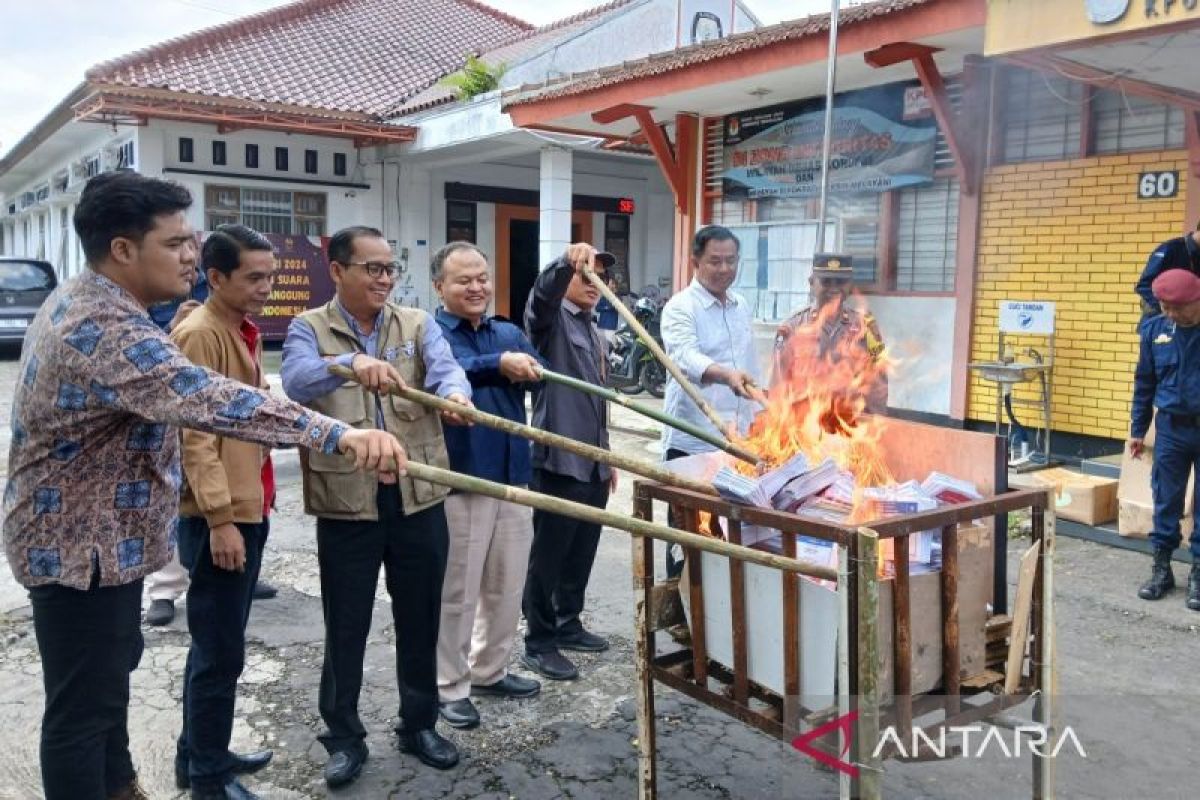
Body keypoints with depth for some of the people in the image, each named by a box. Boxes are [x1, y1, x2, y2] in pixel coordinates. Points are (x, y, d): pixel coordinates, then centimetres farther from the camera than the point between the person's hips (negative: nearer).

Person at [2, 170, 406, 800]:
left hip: (93, 531, 11)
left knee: (111, 669, 26)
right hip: (81, 545, -11)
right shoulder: (106, 329, -30)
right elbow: (207, 399, -46)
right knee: (83, 703, 2)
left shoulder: (79, 303, 6)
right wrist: (337, 434, -54)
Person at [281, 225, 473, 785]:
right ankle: (344, 737, 28)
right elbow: (295, 383, -22)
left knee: (420, 619, 14)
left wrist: (455, 392, -38)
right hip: (345, 502, -2)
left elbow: (446, 368, -13)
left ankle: (419, 724, 33)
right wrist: (349, 363, -42)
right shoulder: (309, 329, -1)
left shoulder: (418, 324, 6)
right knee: (345, 627, 9)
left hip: (418, 498, 2)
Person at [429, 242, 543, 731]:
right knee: (457, 592, 4)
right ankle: (450, 686, 20)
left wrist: (521, 368, -26)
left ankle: (489, 671, 34)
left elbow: (538, 371, -5)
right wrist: (499, 364, -40)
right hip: (459, 480, -6)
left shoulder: (509, 333, 13)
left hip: (513, 477, 6)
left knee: (507, 586, 16)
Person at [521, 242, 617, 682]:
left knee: (582, 552, 16)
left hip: (592, 463, 8)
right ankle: (539, 643, 11)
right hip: (558, 460, -8)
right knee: (549, 554, 1)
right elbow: (541, 294, -31)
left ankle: (568, 625, 31)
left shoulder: (595, 334, 19)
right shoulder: (550, 319, -5)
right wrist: (566, 260, -49)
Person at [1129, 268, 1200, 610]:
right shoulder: (1155, 329, -2)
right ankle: (1161, 568, 19)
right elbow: (1144, 383, 8)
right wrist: (1137, 430, 10)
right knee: (1166, 501, 8)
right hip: (1171, 429, 2)